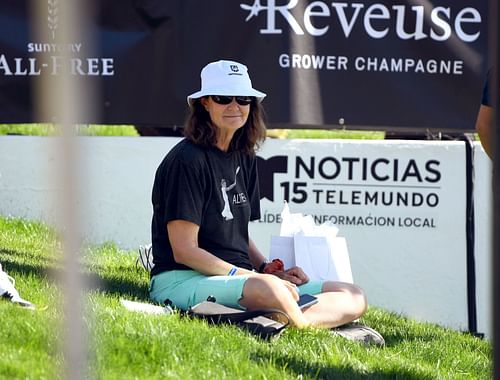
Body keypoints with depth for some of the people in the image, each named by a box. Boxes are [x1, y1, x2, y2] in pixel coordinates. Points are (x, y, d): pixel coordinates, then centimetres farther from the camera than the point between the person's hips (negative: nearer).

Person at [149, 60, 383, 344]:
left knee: (354, 298, -4)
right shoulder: (187, 160, -10)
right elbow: (184, 250, -14)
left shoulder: (244, 158, 16)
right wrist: (253, 276, -17)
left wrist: (268, 268, 2)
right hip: (182, 280, -9)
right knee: (268, 288, -42)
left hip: (240, 276, 9)